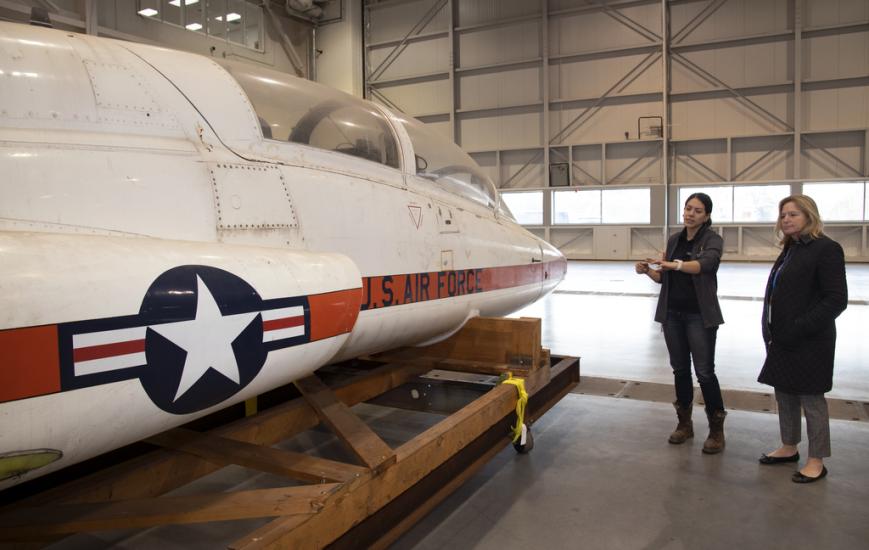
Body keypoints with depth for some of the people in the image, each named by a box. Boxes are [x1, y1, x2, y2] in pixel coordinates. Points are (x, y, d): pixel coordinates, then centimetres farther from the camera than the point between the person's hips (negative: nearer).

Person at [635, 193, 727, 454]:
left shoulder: (712, 239, -6)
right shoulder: (674, 240, 11)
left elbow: (705, 263, -28)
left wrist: (675, 265, -44)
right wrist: (648, 271, -7)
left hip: (700, 315, -5)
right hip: (672, 313, 5)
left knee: (704, 372, -4)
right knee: (680, 369, 11)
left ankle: (716, 430, 10)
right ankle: (684, 423, 24)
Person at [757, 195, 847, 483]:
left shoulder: (826, 248, -12)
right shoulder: (791, 249, 12)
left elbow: (836, 300, -16)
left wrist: (800, 328, -21)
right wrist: (773, 331, 8)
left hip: (809, 341, -8)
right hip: (783, 339, 8)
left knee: (811, 398, 3)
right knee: (784, 394, 16)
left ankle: (816, 461, 16)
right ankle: (789, 448, 31)